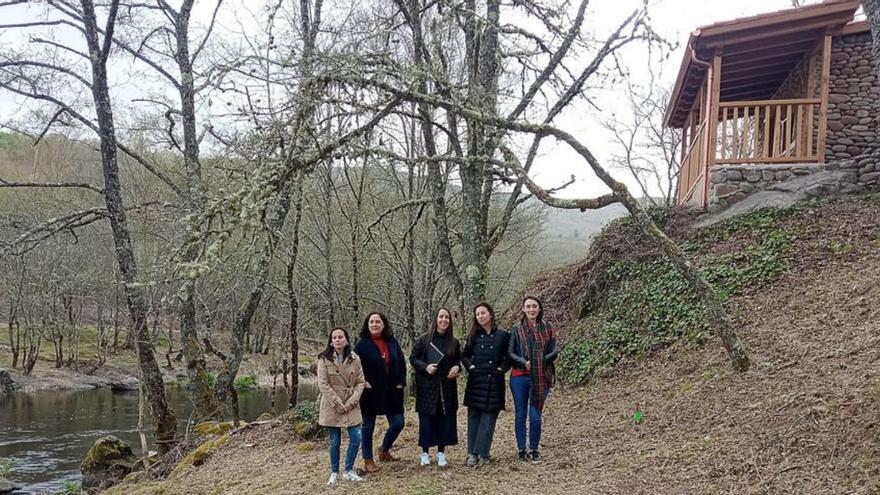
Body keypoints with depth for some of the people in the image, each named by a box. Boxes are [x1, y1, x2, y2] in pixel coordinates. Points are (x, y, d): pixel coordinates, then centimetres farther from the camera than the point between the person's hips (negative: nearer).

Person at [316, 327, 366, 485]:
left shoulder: (354, 359, 2)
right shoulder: (324, 359, -7)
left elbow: (360, 382, 3)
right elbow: (323, 384, -10)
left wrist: (351, 401, -10)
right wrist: (338, 404, -14)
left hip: (351, 405, 3)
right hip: (332, 406, -3)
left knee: (356, 438, -2)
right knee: (334, 442, 5)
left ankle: (349, 471, 14)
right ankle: (334, 473, 20)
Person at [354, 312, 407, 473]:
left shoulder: (392, 342, 4)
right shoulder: (362, 344, -6)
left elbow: (401, 362, 9)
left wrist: (401, 382, 2)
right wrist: (363, 383, -15)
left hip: (391, 391, 4)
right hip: (371, 392, -4)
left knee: (398, 423, 6)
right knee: (368, 426, 5)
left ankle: (384, 450, 30)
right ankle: (368, 460, 17)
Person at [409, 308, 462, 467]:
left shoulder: (454, 342, 5)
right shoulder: (424, 340, -3)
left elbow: (458, 360, 17)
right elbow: (413, 358, 2)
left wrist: (457, 367, -5)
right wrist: (425, 366, -14)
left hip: (447, 387, 2)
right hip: (427, 386, -2)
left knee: (445, 419, 3)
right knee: (426, 419, 1)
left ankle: (441, 452, 14)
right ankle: (425, 453, 14)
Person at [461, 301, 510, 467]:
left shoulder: (503, 335, 1)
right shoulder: (474, 335, 8)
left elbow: (508, 357, 6)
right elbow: (464, 355, 14)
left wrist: (501, 368, -7)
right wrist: (471, 367, -1)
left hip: (494, 382, -2)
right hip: (476, 381, 2)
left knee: (488, 419, -3)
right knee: (473, 418, 4)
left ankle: (482, 454, 1)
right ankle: (472, 452, 9)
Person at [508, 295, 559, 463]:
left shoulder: (548, 328, 4)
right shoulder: (516, 329, 3)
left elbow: (555, 350, 2)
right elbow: (510, 352, 1)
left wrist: (540, 361, -12)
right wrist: (524, 362, -15)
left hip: (541, 378, 0)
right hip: (520, 376, 0)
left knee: (535, 415, 0)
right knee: (520, 414, 6)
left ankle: (534, 450, 16)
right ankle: (522, 450, 17)